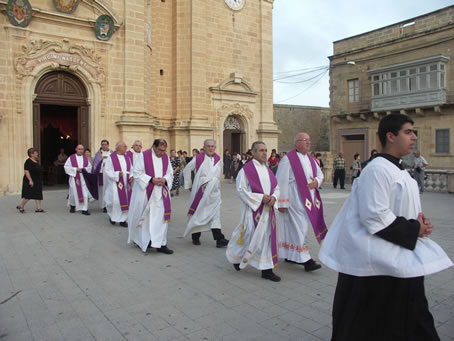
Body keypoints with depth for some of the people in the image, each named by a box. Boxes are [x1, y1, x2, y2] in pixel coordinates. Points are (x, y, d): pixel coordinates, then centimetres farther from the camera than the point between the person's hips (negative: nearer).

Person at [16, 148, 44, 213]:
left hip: (37, 182, 9)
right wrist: (30, 180, -26)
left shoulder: (36, 161, 12)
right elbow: (26, 171, -20)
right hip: (31, 181, -9)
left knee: (38, 195, 6)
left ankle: (38, 208, 9)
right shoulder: (28, 162, -14)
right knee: (28, 196, -5)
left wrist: (40, 181, 23)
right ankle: (21, 206, 12)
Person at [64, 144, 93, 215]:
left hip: (84, 178, 2)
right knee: (74, 192, 7)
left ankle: (84, 209, -3)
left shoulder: (85, 158, 9)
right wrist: (75, 169, -12)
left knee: (85, 193, -6)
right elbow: (66, 167, -3)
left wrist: (84, 169, -6)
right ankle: (72, 206, 34)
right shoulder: (71, 158, 1)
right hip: (74, 178, -2)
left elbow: (89, 167, 12)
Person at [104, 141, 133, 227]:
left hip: (126, 184, 5)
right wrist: (117, 174, -18)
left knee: (125, 201, 3)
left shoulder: (127, 158, 11)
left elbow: (131, 169, 14)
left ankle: (123, 219, 13)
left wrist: (131, 176, -5)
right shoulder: (111, 158, -4)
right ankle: (112, 215, 17)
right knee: (115, 200, -11)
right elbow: (107, 171, -7)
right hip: (115, 183, -5)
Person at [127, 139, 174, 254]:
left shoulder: (166, 157, 6)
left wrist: (165, 179, -11)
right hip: (145, 192, -3)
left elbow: (170, 172, 10)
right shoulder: (143, 156, -7)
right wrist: (151, 179, -19)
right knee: (144, 217, 8)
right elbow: (137, 172, -9)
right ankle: (140, 239, 30)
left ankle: (161, 244, 4)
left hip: (161, 192, 4)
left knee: (161, 216, -1)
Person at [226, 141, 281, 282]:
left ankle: (267, 270, 18)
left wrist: (273, 197, -8)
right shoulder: (246, 169, -8)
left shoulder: (268, 170, 13)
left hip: (267, 210, 6)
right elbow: (241, 190, -13)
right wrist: (260, 198, -19)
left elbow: (276, 187, 14)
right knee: (252, 237, -2)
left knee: (268, 238, 7)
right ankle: (235, 256, 27)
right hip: (253, 209, -6)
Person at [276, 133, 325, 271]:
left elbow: (320, 174, 19)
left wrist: (316, 182, -5)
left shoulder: (310, 159, 12)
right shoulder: (288, 159, -12)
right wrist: (282, 202, -16)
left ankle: (290, 255, 27)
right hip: (294, 201, -8)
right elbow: (282, 182, -14)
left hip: (308, 199, 8)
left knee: (294, 227, 15)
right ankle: (305, 259, 0)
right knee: (299, 227, -6)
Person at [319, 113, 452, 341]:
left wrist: (419, 223, 1)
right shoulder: (378, 169, -21)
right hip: (376, 259, -10)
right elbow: (374, 216, -27)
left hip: (398, 255, 10)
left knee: (407, 316, 20)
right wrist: (413, 229, -16)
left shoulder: (398, 170, 10)